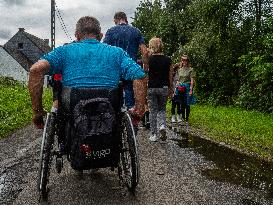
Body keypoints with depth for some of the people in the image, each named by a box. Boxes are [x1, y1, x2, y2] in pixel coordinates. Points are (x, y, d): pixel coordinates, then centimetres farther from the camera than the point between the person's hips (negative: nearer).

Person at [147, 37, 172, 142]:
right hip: (164, 88, 2)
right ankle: (162, 126, -8)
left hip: (151, 88, -2)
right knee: (162, 109, 18)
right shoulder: (167, 60, 1)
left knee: (153, 111, 6)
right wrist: (170, 88, 14)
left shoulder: (148, 59, -6)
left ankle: (154, 135, 10)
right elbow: (170, 76, 5)